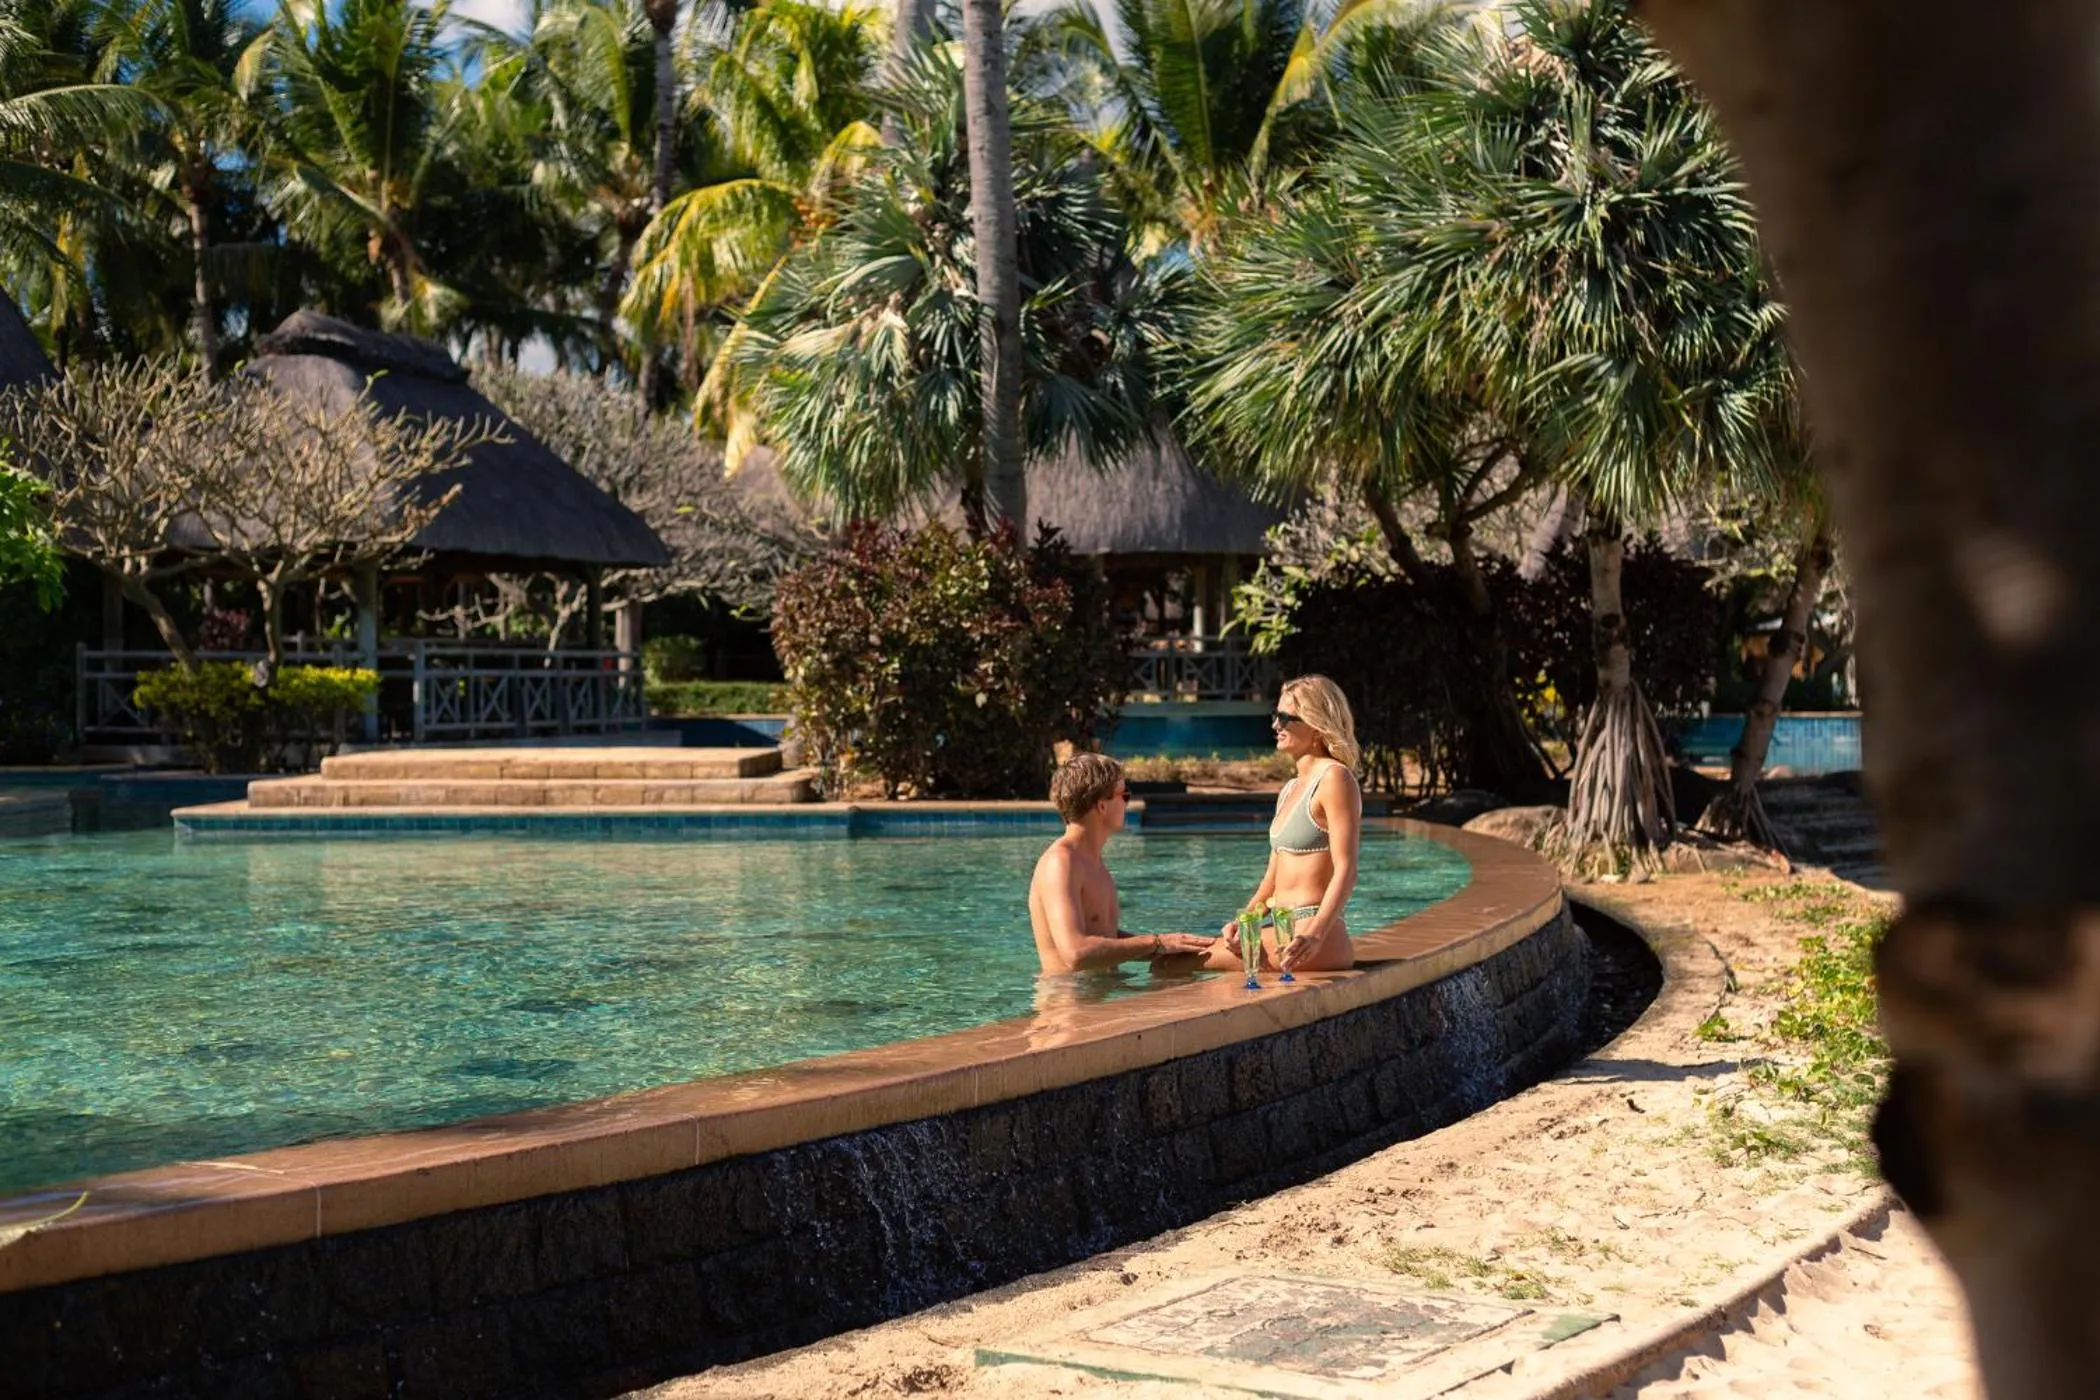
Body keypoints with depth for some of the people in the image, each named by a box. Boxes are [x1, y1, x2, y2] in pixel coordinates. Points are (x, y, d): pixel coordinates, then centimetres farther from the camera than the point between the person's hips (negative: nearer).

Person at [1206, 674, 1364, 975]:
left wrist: (1315, 936, -29)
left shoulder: (1334, 778, -8)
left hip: (1311, 934, -9)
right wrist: (1244, 920, 3)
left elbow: (1346, 872, -16)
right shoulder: (1290, 789, 21)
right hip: (1283, 930, 9)